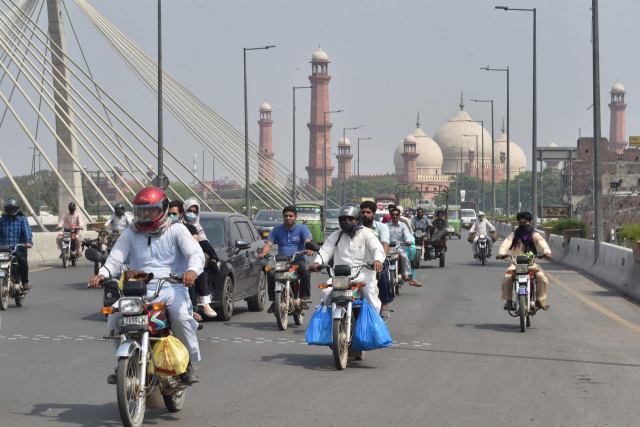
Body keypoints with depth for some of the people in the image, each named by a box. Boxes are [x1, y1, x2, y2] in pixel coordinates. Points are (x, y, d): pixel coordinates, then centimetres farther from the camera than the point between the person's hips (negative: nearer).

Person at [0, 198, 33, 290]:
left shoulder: (22, 219, 9)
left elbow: (27, 230, -6)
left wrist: (28, 242, -25)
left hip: (19, 248, -2)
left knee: (22, 259, -32)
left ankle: (25, 282, -15)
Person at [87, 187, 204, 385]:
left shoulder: (176, 230, 7)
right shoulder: (130, 234, 17)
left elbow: (196, 253, -7)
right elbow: (115, 258, 6)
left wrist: (192, 270, -31)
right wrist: (102, 274, -18)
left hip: (171, 288, -3)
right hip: (139, 290, 3)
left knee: (181, 315, -33)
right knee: (115, 316, -21)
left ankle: (188, 363, -14)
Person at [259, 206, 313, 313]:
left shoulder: (302, 229, 5)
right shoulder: (276, 230, 12)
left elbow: (308, 241, -13)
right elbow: (268, 244, 3)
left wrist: (309, 249, -38)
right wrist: (263, 253, -21)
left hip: (298, 260, -2)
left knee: (305, 270, -34)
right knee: (270, 272, -29)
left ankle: (303, 299, -25)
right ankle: (274, 301, -21)